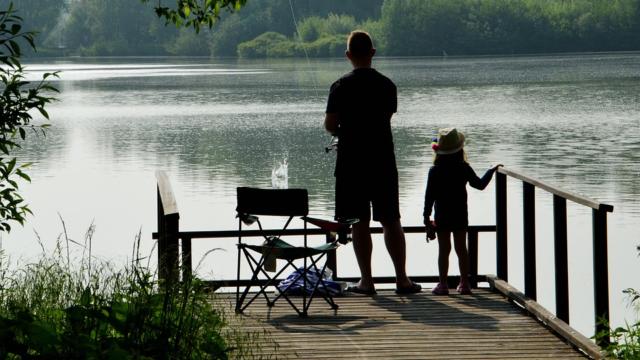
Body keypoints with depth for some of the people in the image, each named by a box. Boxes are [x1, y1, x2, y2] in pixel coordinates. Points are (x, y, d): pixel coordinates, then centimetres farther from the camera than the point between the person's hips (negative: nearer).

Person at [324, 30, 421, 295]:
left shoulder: (341, 87, -9)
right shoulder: (387, 85, 2)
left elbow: (330, 125, -8)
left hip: (352, 163, -3)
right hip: (383, 161, 3)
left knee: (359, 224, 3)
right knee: (391, 221, 9)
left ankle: (366, 281, 3)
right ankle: (402, 279, 8)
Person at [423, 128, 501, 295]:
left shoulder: (435, 171, -8)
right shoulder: (464, 169, -4)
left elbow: (429, 195, -7)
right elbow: (480, 184, 4)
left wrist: (426, 216, -2)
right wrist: (491, 170, 18)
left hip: (442, 217, -2)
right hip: (460, 216, 2)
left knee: (444, 249, 2)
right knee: (461, 248, 8)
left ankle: (443, 284, 0)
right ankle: (464, 283, 10)